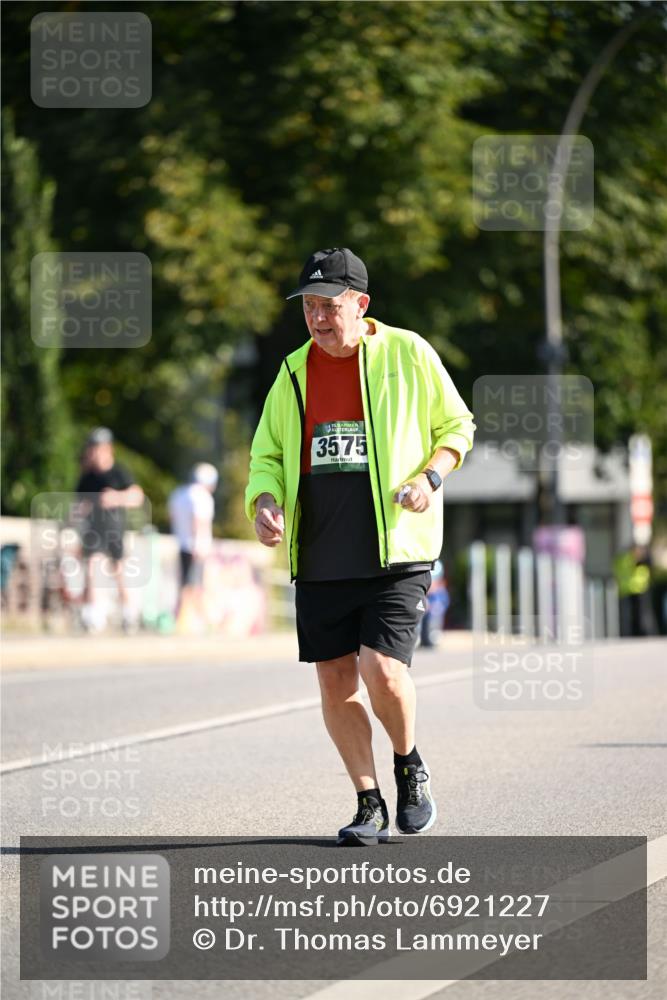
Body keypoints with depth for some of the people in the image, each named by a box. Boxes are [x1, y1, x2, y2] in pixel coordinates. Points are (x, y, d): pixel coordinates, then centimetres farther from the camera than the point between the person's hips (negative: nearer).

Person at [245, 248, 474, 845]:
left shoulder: (408, 354, -1)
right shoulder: (295, 372, 9)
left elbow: (457, 427, 8)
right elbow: (268, 454, 15)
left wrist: (430, 478, -10)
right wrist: (264, 501, -6)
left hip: (397, 550, -4)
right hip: (320, 558, 4)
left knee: (382, 671, -16)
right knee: (336, 681, 3)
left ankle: (410, 767, 14)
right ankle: (370, 805, 18)